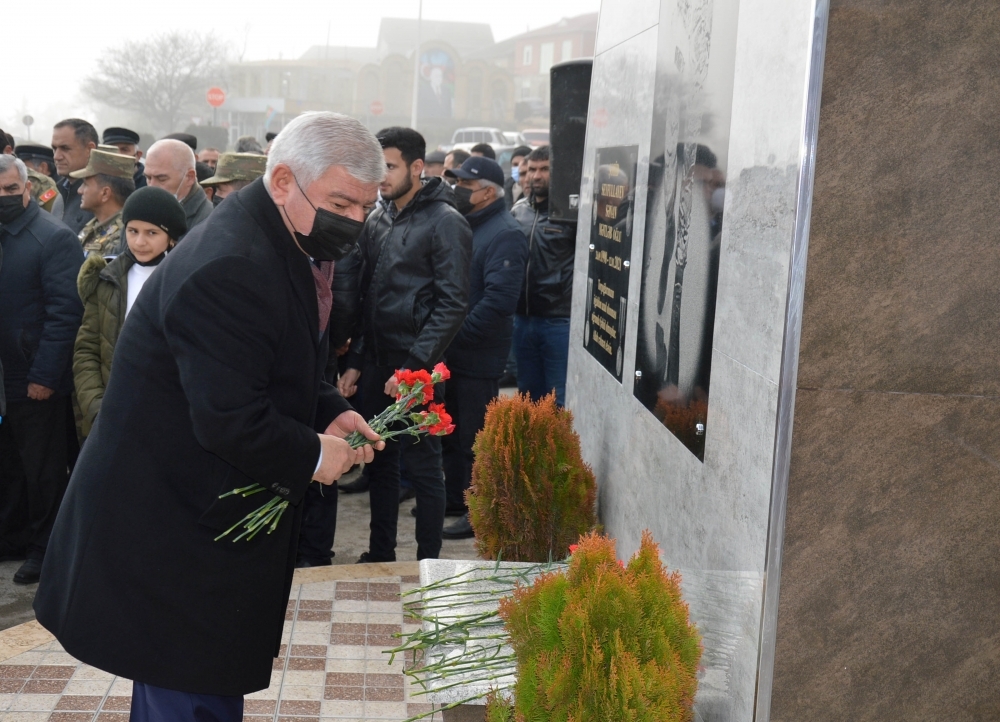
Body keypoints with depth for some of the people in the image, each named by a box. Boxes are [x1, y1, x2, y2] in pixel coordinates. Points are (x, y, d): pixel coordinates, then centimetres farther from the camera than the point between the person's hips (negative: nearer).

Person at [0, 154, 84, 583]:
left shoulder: (54, 238, -9)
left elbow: (65, 312, -14)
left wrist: (44, 375, -18)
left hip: (36, 382, -5)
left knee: (43, 468, 6)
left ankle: (44, 547, 21)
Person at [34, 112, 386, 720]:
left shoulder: (289, 244, 7)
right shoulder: (229, 269, -27)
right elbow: (231, 421, -30)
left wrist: (329, 412, 1)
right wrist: (311, 456, -15)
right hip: (173, 526, -10)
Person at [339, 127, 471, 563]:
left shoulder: (444, 223, -10)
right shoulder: (377, 220, 11)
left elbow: (452, 305, -15)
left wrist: (413, 366, -19)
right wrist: (356, 361, 9)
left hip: (416, 368, -7)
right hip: (376, 364, 7)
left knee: (423, 468, 3)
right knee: (380, 463, 15)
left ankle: (428, 565, 15)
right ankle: (380, 555, 28)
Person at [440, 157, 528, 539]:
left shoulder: (505, 235, -15)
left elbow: (499, 299, -25)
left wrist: (457, 335, -21)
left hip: (478, 357, -9)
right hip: (450, 351, 9)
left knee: (474, 437, 0)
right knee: (450, 432, 18)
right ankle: (455, 499, 33)